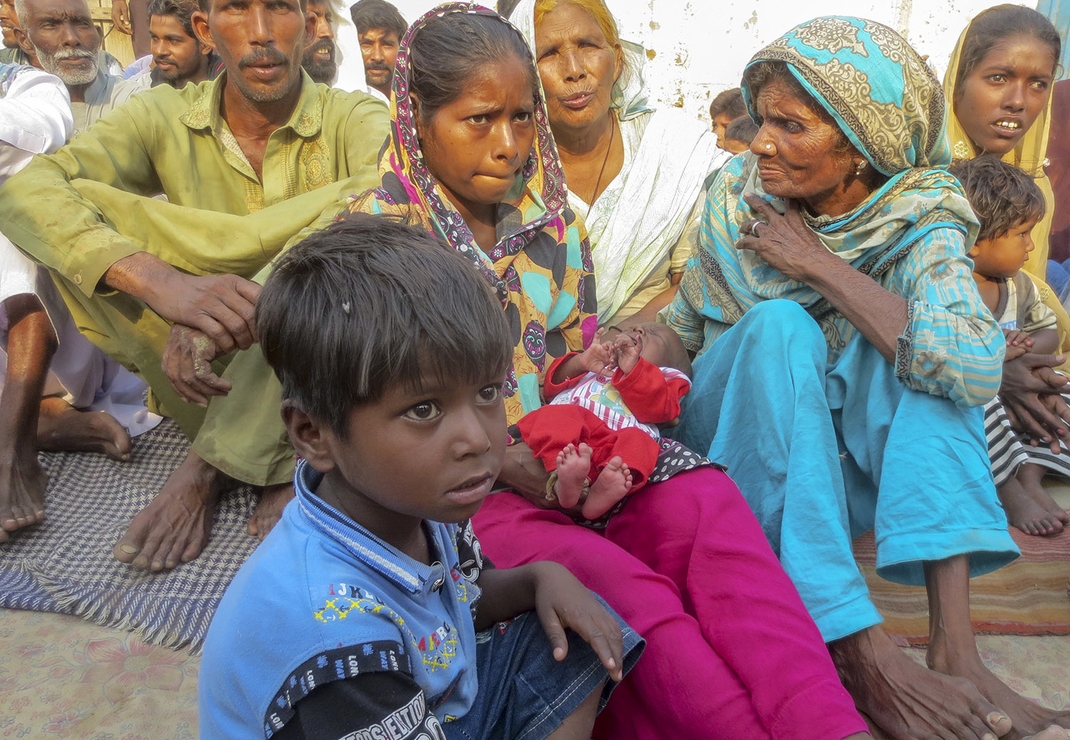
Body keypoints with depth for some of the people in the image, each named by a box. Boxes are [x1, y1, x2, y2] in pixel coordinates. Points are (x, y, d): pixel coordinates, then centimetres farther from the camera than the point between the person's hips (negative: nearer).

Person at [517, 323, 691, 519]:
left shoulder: (662, 378, 32)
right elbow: (552, 387, 25)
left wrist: (633, 368, -4)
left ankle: (601, 494, -55)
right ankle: (562, 474, -52)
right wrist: (579, 362, 8)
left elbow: (657, 408, 7)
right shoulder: (595, 365, 42)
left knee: (638, 442, -31)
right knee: (554, 416, -28)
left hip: (613, 443, -1)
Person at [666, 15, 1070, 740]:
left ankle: (954, 640, -30)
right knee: (780, 324, -29)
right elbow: (681, 327, 1)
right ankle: (859, 648, -33)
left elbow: (977, 367, -31)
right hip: (735, 450, 1)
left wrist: (818, 264, -26)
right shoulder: (736, 197, -6)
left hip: (845, 460, 0)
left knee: (915, 343, -26)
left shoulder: (919, 221, -12)